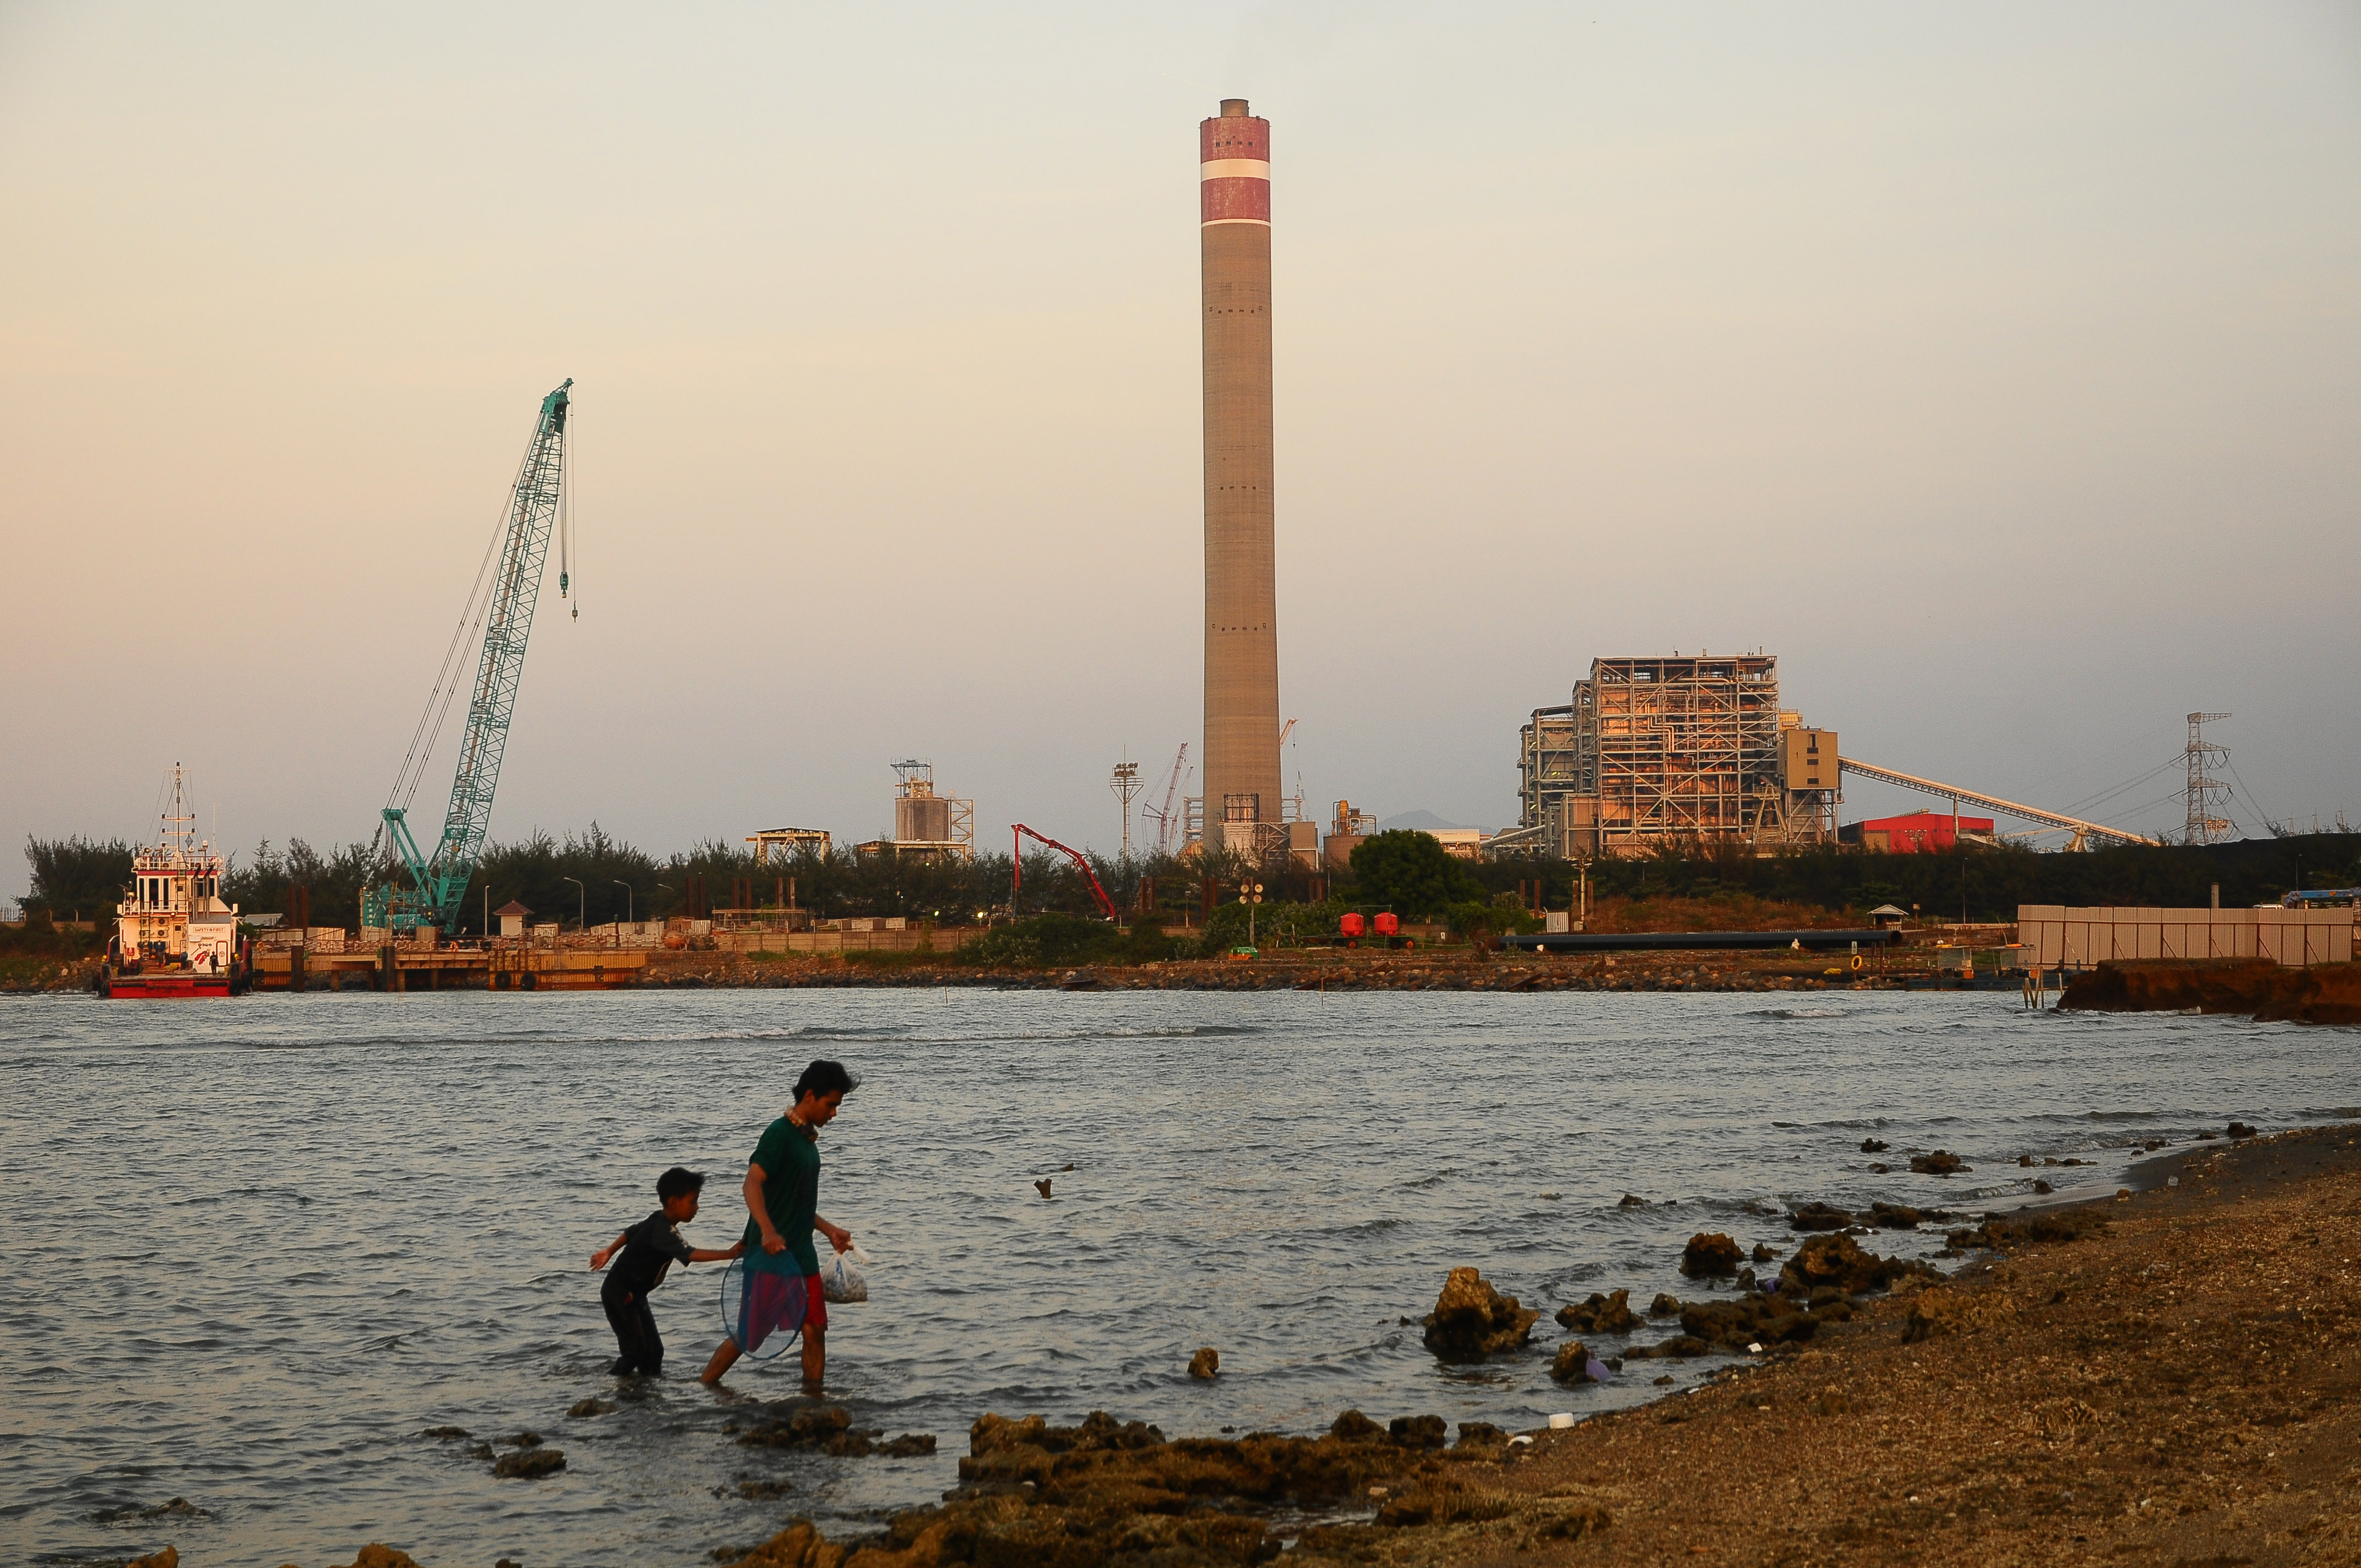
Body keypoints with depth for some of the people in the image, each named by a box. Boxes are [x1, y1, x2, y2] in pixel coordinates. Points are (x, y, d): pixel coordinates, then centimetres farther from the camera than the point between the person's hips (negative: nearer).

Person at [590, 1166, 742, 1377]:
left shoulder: (658, 1221, 2)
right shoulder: (662, 1231, -29)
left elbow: (630, 1233, 19)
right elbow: (690, 1254, -43)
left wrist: (609, 1252, 34)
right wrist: (729, 1254, -51)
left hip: (634, 1294, 10)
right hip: (618, 1295, -10)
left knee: (653, 1349, 6)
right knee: (636, 1351, -10)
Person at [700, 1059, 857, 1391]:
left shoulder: (807, 1139, 15)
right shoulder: (780, 1134, -13)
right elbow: (753, 1183, -27)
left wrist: (829, 1230, 25)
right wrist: (768, 1230, -41)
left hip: (801, 1252, 8)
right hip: (771, 1252, -8)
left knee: (815, 1330, 3)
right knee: (752, 1334, -5)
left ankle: (814, 1400, 10)